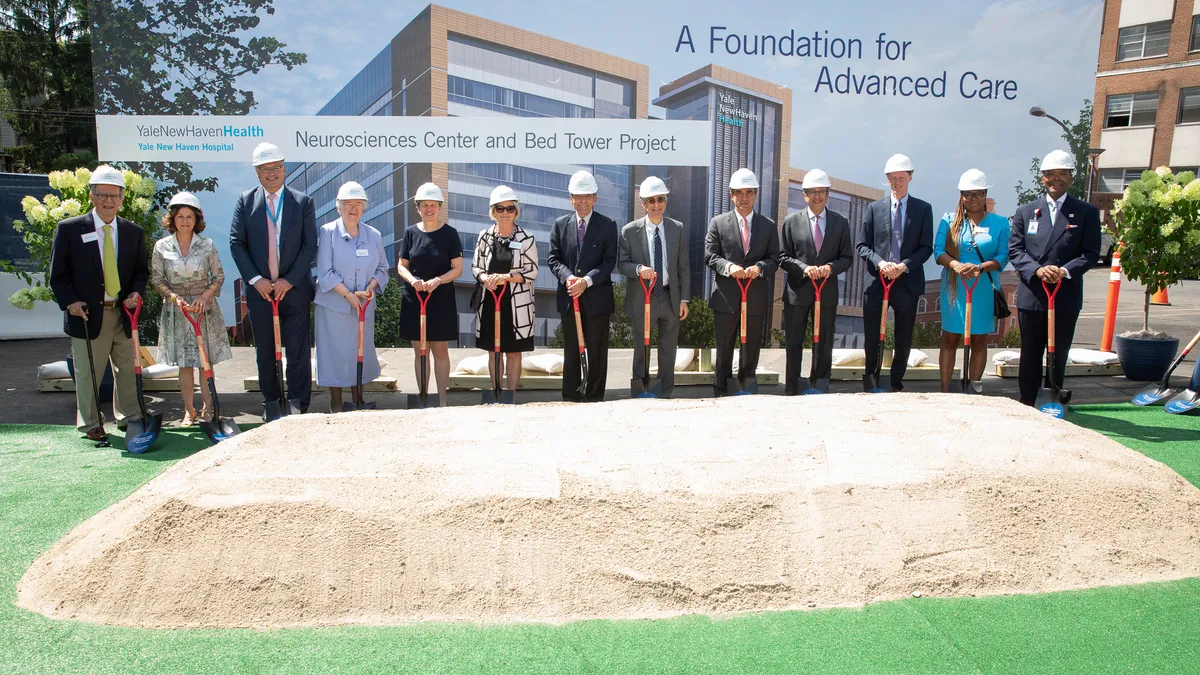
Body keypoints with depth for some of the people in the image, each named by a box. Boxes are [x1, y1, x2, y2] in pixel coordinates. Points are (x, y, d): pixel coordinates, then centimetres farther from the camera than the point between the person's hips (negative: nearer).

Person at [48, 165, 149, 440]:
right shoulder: (69, 229, -3)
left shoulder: (133, 232, 6)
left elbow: (141, 271, 13)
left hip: (123, 314, 3)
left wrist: (136, 293, -5)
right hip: (87, 315, -3)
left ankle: (128, 417, 26)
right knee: (87, 373, 5)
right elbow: (58, 274, -1)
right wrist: (70, 302, -12)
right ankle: (90, 423, 19)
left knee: (126, 370, 12)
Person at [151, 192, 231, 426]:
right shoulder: (162, 246, 1)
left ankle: (207, 408, 13)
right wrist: (174, 297, -12)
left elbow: (219, 276, 3)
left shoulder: (207, 245, 0)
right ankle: (189, 410, 13)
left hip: (205, 308, -1)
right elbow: (157, 279, 4)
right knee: (184, 363, 4)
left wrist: (205, 296, -12)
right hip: (175, 310, 1)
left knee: (206, 361, 2)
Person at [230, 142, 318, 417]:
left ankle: (298, 406, 7)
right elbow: (236, 242, 2)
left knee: (298, 351, -1)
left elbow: (310, 245, -3)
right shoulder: (245, 201, 5)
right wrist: (255, 279, -9)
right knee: (265, 353, 10)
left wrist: (289, 280, -11)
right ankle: (271, 403, 22)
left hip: (294, 289, -2)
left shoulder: (303, 202, 2)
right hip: (260, 290, 2)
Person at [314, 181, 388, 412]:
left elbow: (381, 268, 11)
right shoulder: (328, 232, -5)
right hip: (333, 305, -3)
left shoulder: (373, 235, 6)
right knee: (335, 352, 0)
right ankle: (336, 404, 11)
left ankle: (358, 400, 22)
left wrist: (370, 288, -8)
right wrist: (349, 295, -16)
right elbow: (325, 272, -10)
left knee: (361, 351, 9)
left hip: (364, 306, 4)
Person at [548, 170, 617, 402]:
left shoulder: (607, 225, 0)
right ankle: (570, 396, 18)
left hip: (597, 297, -2)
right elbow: (553, 258, 5)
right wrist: (568, 277, -14)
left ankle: (595, 397, 13)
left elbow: (609, 262, -6)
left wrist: (586, 281, -18)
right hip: (568, 297, 2)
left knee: (597, 351, 4)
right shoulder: (560, 224, 7)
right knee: (571, 349, 10)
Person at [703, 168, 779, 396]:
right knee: (724, 347, 7)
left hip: (756, 298, 2)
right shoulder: (718, 223, 3)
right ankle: (721, 391, 17)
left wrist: (760, 267, -17)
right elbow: (710, 256, -2)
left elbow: (774, 258, 5)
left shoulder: (768, 225, 8)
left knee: (752, 348, 10)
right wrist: (729, 267, -20)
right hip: (726, 297, -1)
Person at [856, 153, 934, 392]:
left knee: (904, 339, 7)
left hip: (907, 281, 0)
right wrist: (880, 263, -14)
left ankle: (896, 385, 18)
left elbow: (926, 247, 1)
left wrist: (904, 266, -15)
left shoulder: (923, 209, 5)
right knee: (872, 337, 4)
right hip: (877, 281, 0)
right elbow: (863, 246, 3)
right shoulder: (875, 208, 7)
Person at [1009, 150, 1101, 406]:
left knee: (1059, 354, 8)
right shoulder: (1025, 211, 7)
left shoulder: (1086, 212, 3)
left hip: (1066, 296, -1)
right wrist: (1037, 270, -16)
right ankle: (1027, 402, 17)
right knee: (1030, 354, 8)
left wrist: (1065, 271, -19)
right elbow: (1014, 250, 1)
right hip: (1031, 295, 1)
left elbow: (1091, 253, -1)